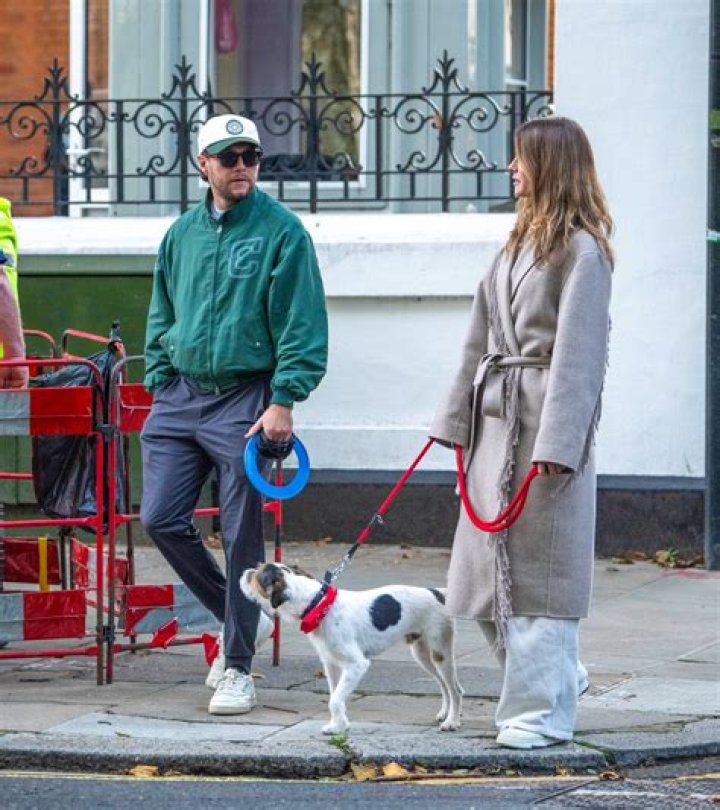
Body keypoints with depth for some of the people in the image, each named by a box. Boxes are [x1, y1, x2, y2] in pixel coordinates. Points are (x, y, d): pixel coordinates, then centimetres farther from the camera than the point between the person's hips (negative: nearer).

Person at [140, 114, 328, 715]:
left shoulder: (282, 231, -6)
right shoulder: (182, 235, 11)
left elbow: (302, 325, -9)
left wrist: (283, 403, -15)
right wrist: (160, 387, 11)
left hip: (246, 401, -5)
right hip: (181, 395, 5)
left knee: (242, 536, -1)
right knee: (161, 519, 0)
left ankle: (238, 667, 9)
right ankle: (235, 616, 22)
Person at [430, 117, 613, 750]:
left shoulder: (581, 249, -9)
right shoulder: (518, 242, 17)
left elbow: (578, 352, -14)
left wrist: (556, 444, -20)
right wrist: (456, 420, 14)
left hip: (548, 416, -8)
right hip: (495, 414, 8)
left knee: (539, 565, -4)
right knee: (487, 566, 9)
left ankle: (542, 708, 3)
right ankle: (555, 675, 26)